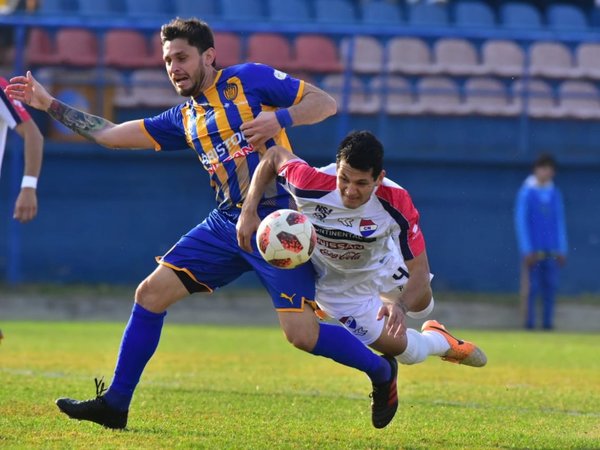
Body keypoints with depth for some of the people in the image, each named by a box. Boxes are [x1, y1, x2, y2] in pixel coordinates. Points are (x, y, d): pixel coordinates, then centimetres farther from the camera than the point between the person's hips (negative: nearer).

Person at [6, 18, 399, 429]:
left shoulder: (249, 80, -2)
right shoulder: (184, 118, 16)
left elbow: (326, 103, -4)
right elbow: (111, 134, 20)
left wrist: (279, 119, -21)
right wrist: (49, 103, 19)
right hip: (226, 225, 7)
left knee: (302, 333, -15)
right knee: (151, 292, 0)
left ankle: (381, 371, 11)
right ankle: (114, 404, 10)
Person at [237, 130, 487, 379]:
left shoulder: (396, 203, -38)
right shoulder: (312, 185, -40)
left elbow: (419, 272, -33)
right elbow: (274, 155, -19)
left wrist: (401, 306, -53)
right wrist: (248, 211, -27)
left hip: (383, 264, 2)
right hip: (338, 284, -2)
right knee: (407, 351, 4)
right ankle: (442, 343, 39)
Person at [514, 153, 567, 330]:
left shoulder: (555, 193, 10)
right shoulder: (527, 192, -2)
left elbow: (560, 222, 14)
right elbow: (521, 221, -4)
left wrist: (562, 250, 9)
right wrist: (527, 250, -10)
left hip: (551, 250, 4)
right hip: (533, 249, -4)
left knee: (551, 286, 1)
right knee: (531, 287, -5)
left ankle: (548, 322, 5)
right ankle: (529, 322, -1)